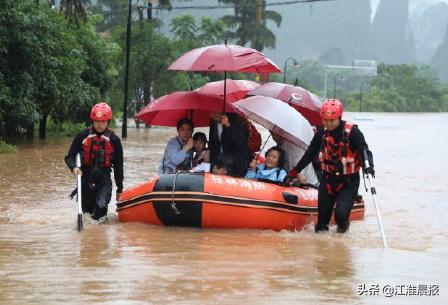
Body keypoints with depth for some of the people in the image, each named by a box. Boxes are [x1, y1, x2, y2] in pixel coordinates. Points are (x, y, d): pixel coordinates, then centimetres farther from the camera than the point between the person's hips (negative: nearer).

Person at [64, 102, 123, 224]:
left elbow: (118, 166, 5)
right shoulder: (83, 136, -4)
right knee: (86, 209, 10)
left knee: (101, 206, -24)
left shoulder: (114, 140, -4)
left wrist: (120, 188, 7)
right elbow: (70, 157, 1)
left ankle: (101, 218, 10)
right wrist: (74, 167, -23)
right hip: (86, 178, 1)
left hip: (104, 179, -1)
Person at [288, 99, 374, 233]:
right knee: (323, 215, 3)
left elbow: (365, 151, -20)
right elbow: (309, 154, 11)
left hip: (348, 181, -4)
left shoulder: (352, 132, -14)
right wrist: (295, 171, 15)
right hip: (328, 179, 4)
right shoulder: (321, 134, 0)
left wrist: (368, 167, -40)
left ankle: (343, 227, 17)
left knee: (341, 214, -16)